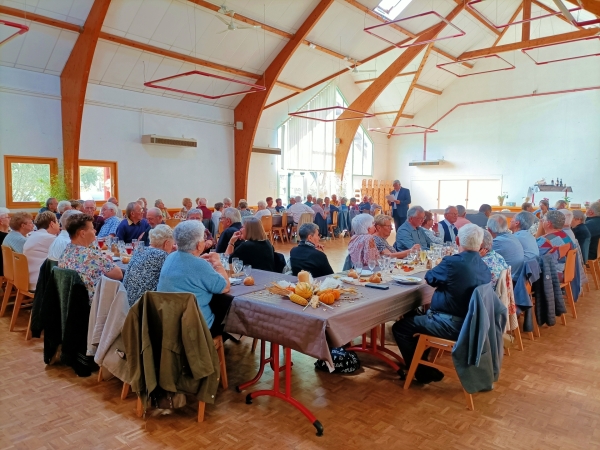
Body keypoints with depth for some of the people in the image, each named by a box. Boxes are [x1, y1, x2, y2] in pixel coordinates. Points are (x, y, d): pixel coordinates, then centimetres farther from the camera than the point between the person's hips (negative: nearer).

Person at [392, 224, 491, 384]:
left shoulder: (453, 262, -21)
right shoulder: (484, 267, 2)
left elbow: (429, 278, -2)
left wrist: (442, 266, 16)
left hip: (452, 325, -9)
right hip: (470, 323, 9)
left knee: (400, 327, 1)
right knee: (413, 317, 25)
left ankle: (424, 372, 14)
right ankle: (423, 364, 32)